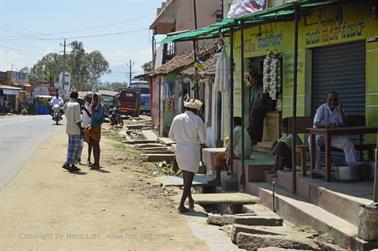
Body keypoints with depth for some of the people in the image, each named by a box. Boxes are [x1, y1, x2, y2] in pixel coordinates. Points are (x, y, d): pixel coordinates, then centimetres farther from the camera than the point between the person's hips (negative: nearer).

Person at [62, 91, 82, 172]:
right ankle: (67, 163, -13)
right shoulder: (76, 105, -14)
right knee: (74, 146, -7)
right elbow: (77, 119, -17)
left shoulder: (67, 104, 9)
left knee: (71, 146, 12)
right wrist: (81, 128, -8)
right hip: (75, 129, -8)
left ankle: (72, 165, 15)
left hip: (68, 128, 8)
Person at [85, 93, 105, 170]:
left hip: (96, 127, -9)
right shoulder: (94, 106, 15)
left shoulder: (101, 107, -10)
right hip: (92, 126, 9)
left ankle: (97, 164, -4)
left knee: (96, 145, -7)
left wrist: (93, 110, -18)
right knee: (93, 145, 12)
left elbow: (98, 117, -20)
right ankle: (95, 162, 19)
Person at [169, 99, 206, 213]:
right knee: (189, 178, 0)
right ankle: (181, 205, -7)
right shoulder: (197, 120, -11)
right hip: (192, 151, -5)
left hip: (179, 149, 5)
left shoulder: (177, 118, 2)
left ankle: (190, 200, 33)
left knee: (186, 176, 21)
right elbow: (202, 138, -10)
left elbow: (171, 136, 6)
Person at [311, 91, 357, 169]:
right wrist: (326, 125, -42)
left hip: (334, 136, 3)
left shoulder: (339, 110, 3)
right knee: (314, 144, -34)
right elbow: (316, 124, -21)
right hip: (320, 134, -3)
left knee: (348, 143, -19)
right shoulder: (322, 108, -7)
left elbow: (344, 124, -11)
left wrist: (340, 110, -21)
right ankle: (316, 169, -26)